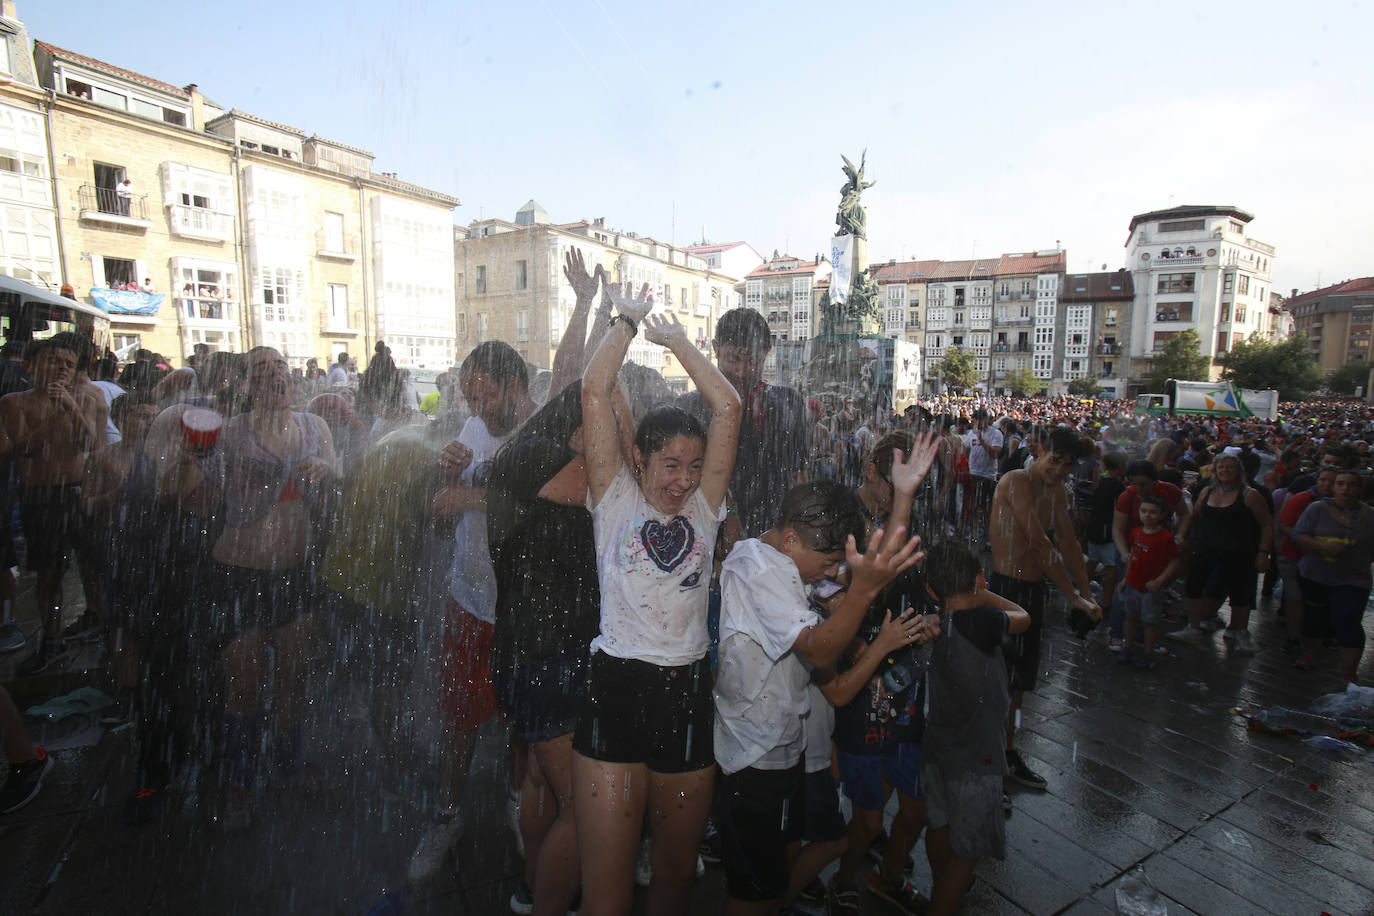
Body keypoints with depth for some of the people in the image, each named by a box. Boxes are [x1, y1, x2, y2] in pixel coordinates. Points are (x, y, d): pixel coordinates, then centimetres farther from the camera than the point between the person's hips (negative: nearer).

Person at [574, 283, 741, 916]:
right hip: (616, 689, -3)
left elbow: (727, 407, 4)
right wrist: (627, 321, 7)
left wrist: (677, 340, 10)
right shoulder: (616, 500, 2)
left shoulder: (703, 507, 9)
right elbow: (594, 391, -4)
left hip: (688, 694, 3)